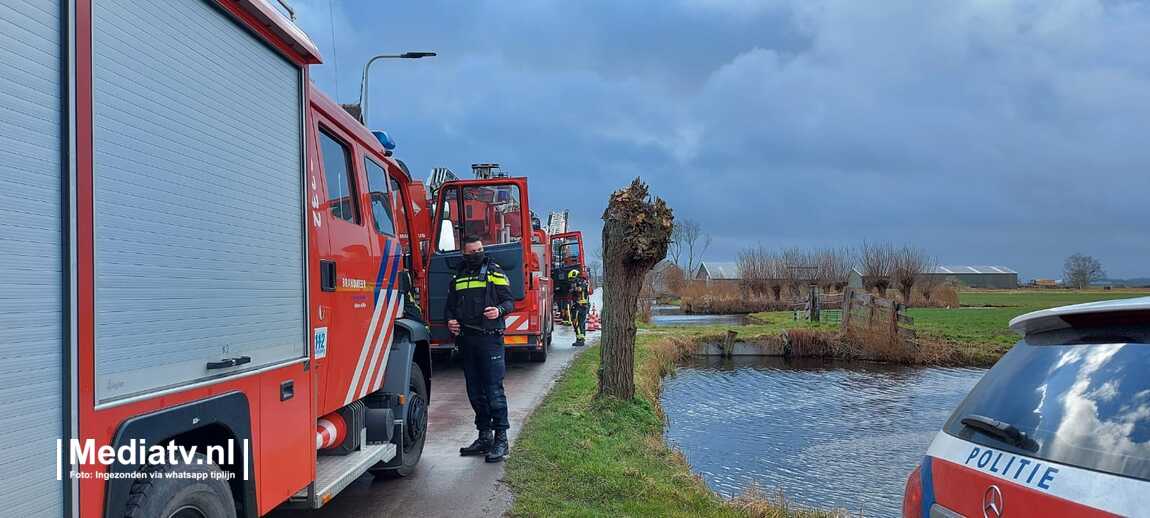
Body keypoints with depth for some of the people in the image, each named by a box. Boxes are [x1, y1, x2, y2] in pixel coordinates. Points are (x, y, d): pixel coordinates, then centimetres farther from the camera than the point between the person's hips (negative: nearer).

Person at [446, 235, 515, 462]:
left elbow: (509, 300, 0)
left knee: (494, 390, -8)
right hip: (466, 340, 5)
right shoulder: (458, 277, 19)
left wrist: (499, 310, -21)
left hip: (490, 339, -5)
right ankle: (484, 437, 19)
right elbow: (450, 306, 23)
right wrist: (450, 321, 2)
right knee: (475, 392, 10)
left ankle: (501, 439, -2)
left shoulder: (495, 272, 5)